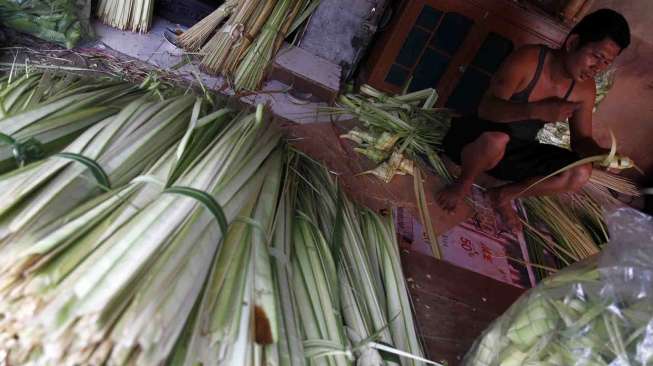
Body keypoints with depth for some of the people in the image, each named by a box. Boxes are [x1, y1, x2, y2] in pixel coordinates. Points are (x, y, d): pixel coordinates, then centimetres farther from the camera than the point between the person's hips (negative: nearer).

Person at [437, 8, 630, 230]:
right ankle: (463, 185, -9)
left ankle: (503, 195, 4)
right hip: (482, 140, -6)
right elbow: (487, 108, -31)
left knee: (580, 173, -11)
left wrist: (604, 154, -18)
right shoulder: (527, 60, -21)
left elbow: (581, 139, 4)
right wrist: (538, 110, -45)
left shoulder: (585, 89, -4)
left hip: (517, 151, 6)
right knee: (496, 139, -41)